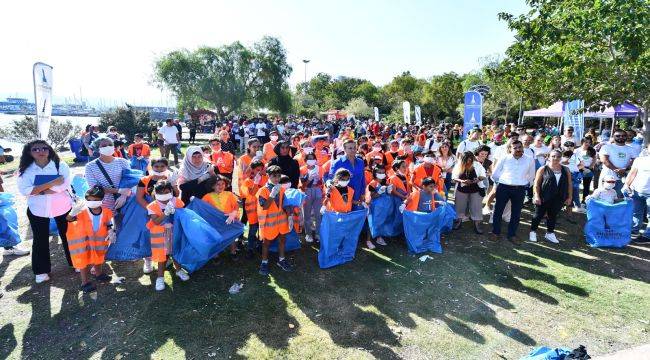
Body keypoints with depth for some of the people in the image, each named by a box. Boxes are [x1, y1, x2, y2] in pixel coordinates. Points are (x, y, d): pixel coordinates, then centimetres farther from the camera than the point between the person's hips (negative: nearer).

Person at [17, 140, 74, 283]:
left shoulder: (60, 165, -9)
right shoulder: (25, 170, -5)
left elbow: (65, 185, -22)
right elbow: (24, 190, -18)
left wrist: (38, 190, -20)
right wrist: (52, 183, -25)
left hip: (63, 207, -1)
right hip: (37, 210, 1)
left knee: (67, 236, 13)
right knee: (40, 240, 12)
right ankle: (41, 271, 27)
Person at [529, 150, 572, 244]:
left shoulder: (565, 170, 7)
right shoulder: (543, 169, -4)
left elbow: (569, 184, 9)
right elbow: (536, 184, -7)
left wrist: (569, 197, 5)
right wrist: (536, 196, -14)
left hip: (558, 199, 4)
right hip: (544, 198, -3)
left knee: (553, 216, 14)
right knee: (539, 215, 5)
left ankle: (550, 233, 29)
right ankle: (533, 232, 20)